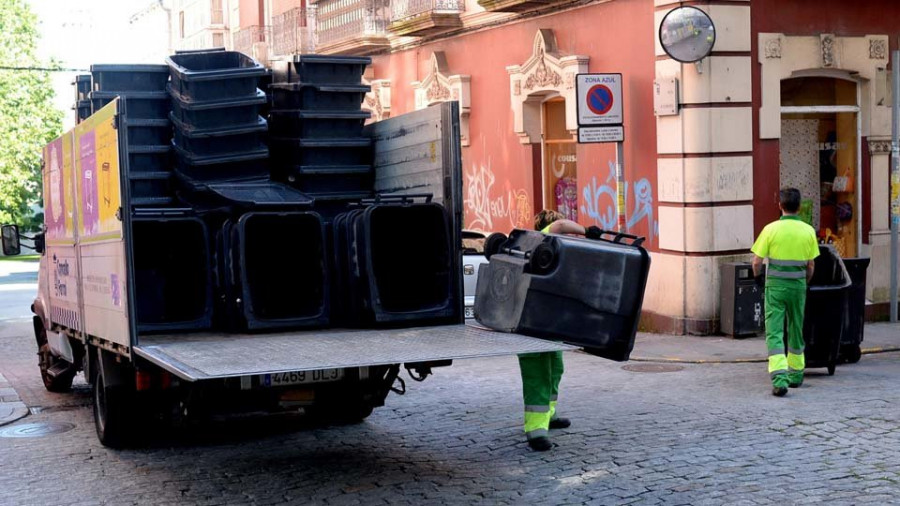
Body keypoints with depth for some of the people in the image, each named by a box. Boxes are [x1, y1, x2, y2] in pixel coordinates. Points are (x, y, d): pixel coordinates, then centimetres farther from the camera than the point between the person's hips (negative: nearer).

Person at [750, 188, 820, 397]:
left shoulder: (771, 229, -9)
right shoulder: (808, 231, -1)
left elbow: (757, 262, -6)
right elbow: (811, 265, 6)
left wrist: (758, 276, 15)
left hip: (775, 286, -3)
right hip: (798, 286, 3)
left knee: (774, 333, -4)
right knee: (796, 331, 18)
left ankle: (779, 378, -18)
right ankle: (796, 374, 31)